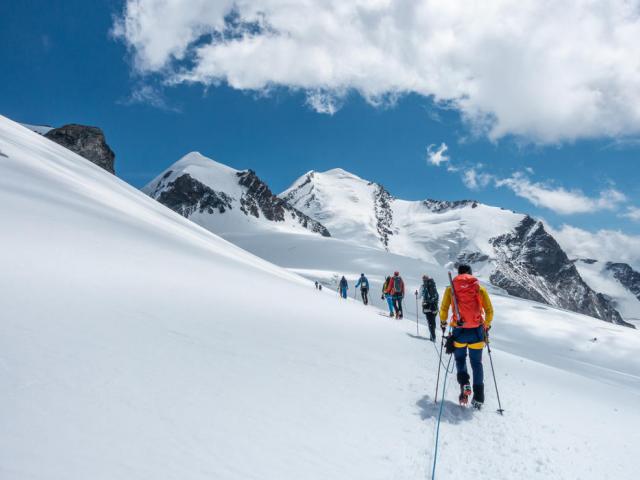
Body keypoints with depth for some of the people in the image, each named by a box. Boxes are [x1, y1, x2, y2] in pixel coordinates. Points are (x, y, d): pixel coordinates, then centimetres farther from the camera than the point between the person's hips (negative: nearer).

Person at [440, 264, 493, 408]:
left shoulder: (451, 288, 1)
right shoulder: (480, 288, 4)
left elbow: (443, 309, -2)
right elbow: (489, 311, 3)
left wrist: (443, 322, 15)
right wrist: (487, 325, 19)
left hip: (459, 331, -1)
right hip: (477, 332, 1)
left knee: (460, 359, 22)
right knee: (476, 363, 14)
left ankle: (464, 384, -1)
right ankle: (478, 398, 13)